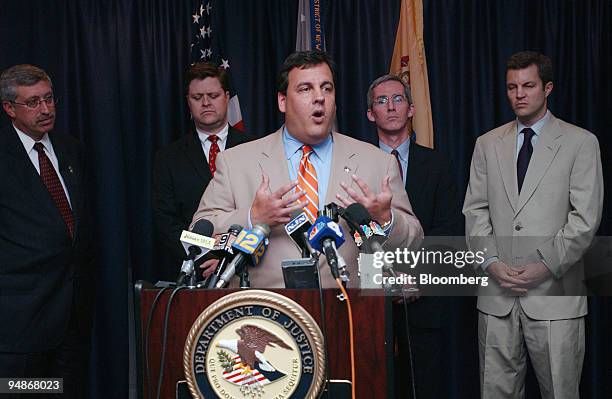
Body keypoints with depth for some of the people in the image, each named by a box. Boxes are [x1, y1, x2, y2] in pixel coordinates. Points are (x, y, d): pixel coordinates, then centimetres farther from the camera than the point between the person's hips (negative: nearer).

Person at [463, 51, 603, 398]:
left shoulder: (580, 142, 1)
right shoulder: (488, 144, 12)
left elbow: (586, 217, -5)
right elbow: (475, 210, 9)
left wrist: (545, 266, -13)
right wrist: (492, 262, -5)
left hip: (554, 293, -3)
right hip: (498, 294, 3)